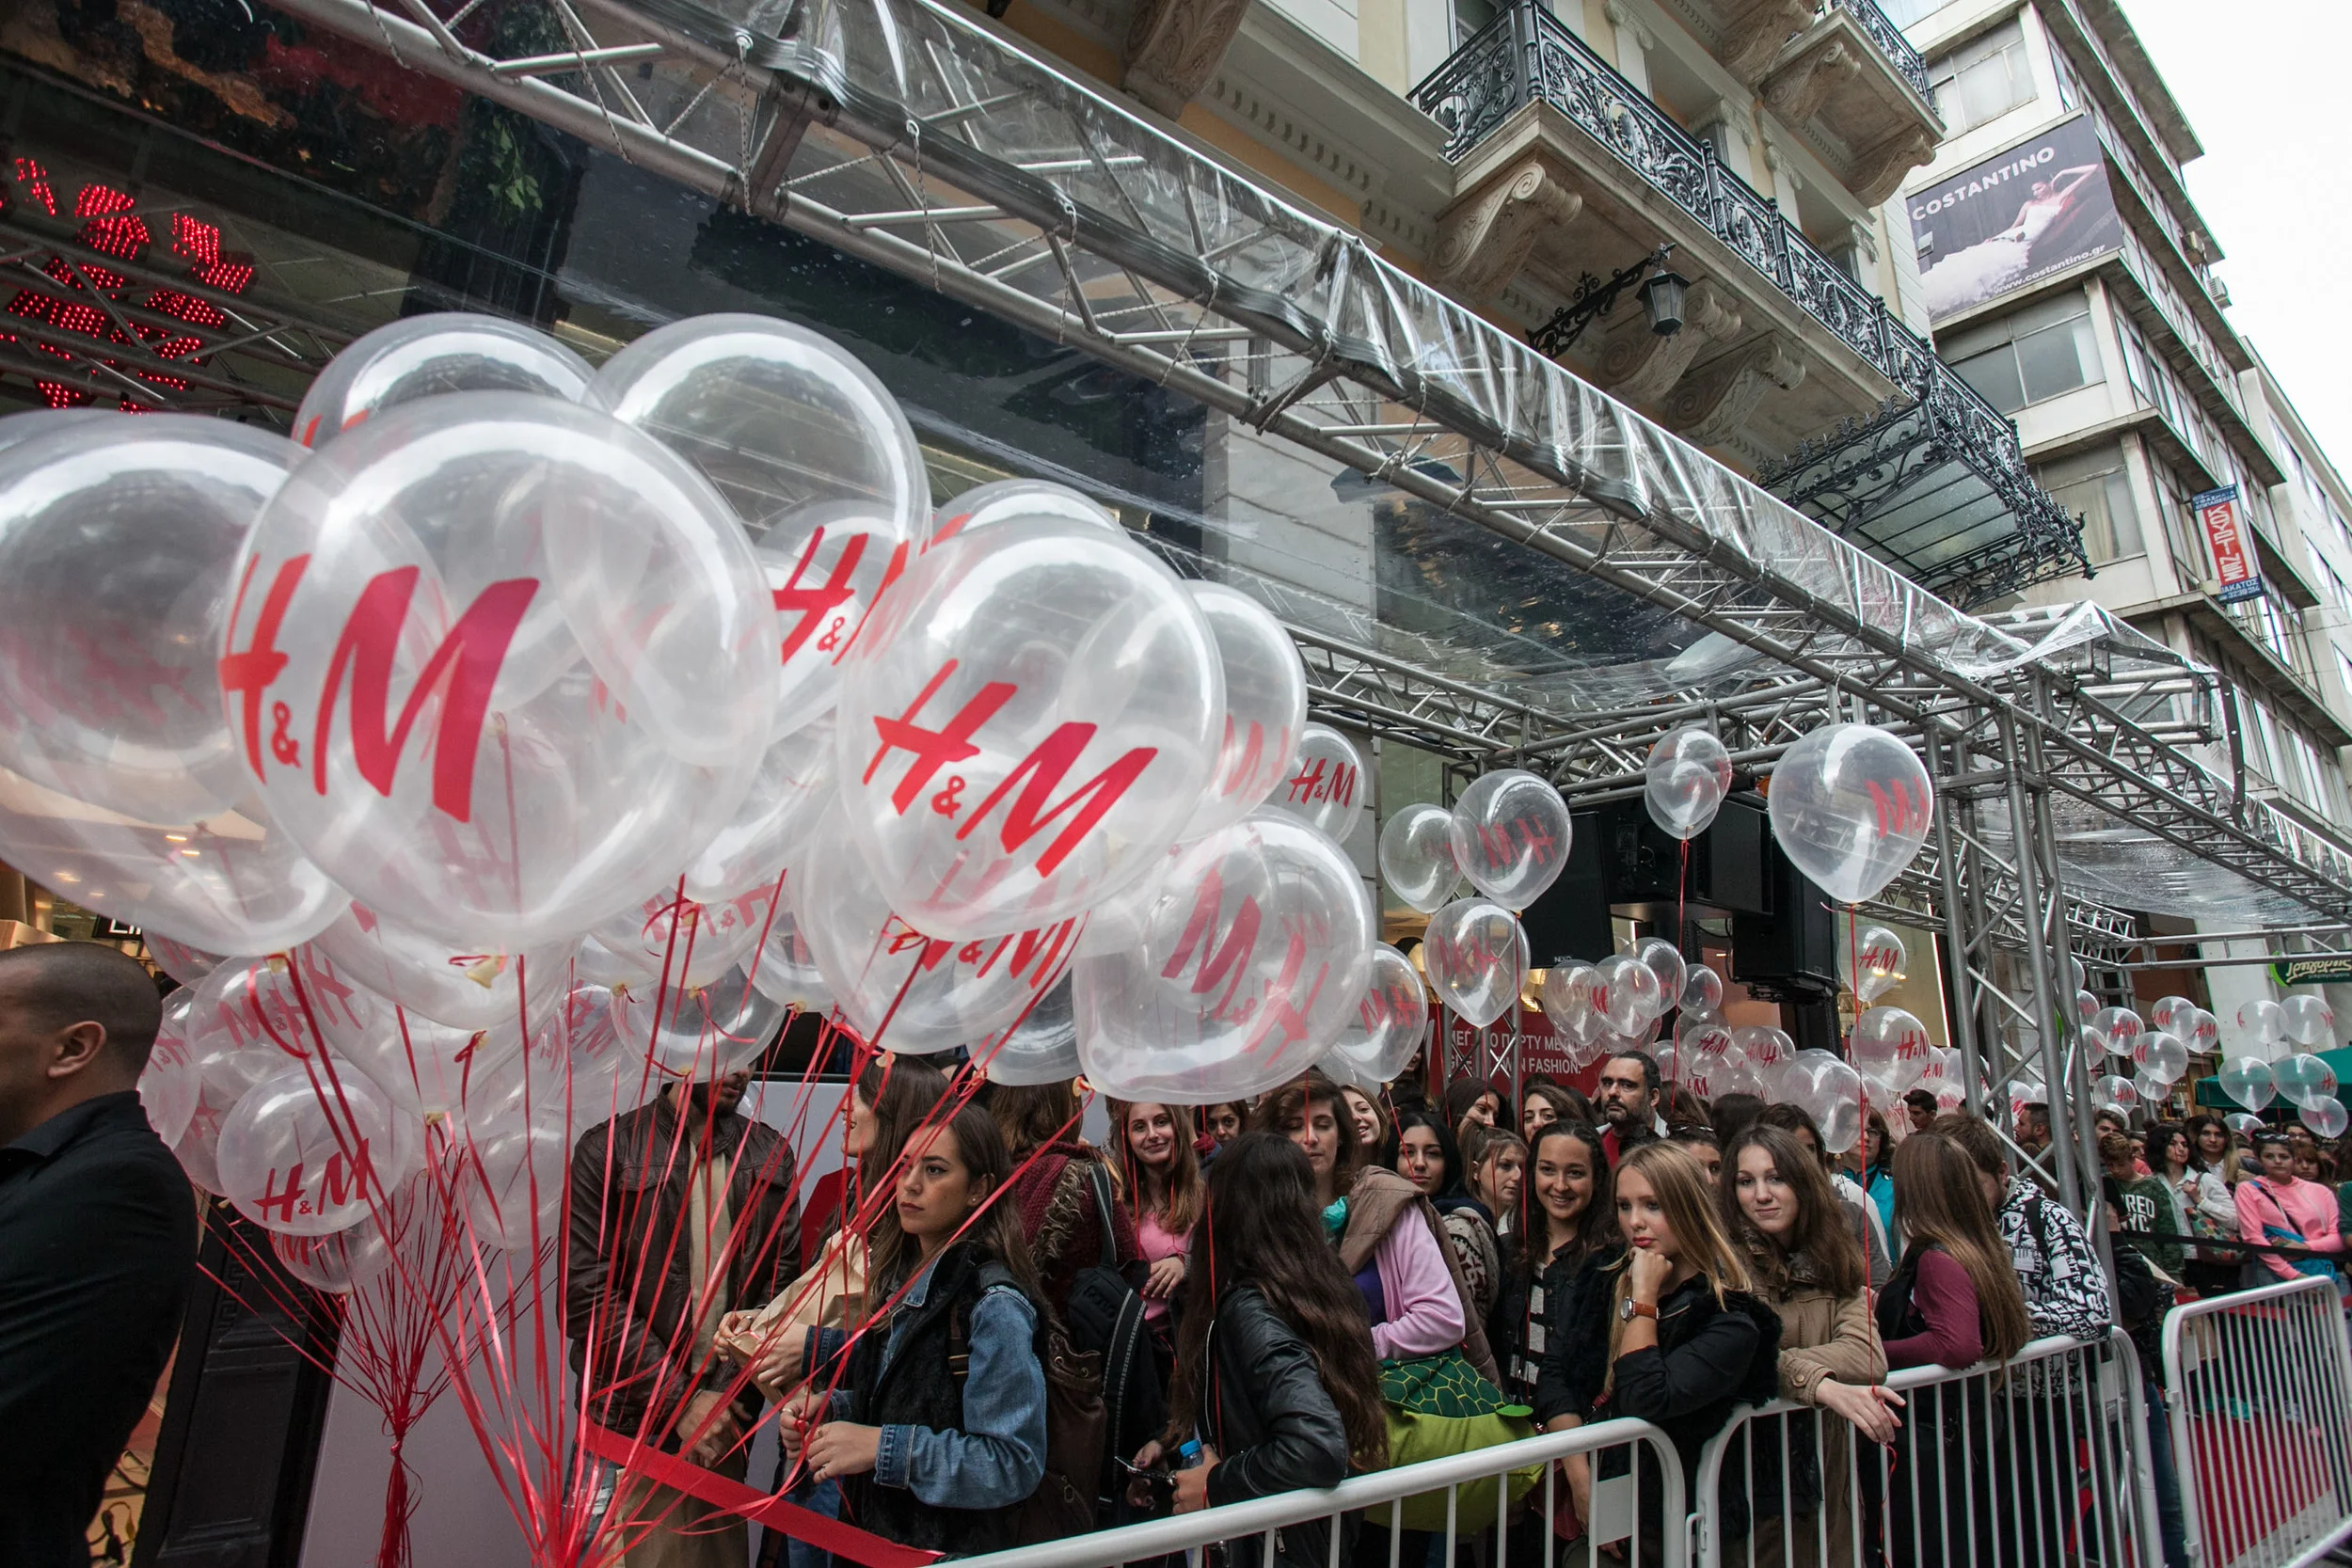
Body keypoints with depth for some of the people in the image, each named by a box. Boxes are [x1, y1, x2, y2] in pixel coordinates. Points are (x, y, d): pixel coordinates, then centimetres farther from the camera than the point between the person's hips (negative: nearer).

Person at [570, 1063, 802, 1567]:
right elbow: (588, 1296, -10)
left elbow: (781, 1285, 1)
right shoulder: (608, 1150, -6)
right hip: (634, 1422, -2)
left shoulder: (770, 1156, 3)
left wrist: (724, 1398, -10)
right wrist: (680, 1402, -12)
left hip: (725, 1419, 3)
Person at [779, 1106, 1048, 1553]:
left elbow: (1016, 1464, -26)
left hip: (951, 1549, -7)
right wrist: (827, 1407, -6)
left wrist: (884, 1448, -27)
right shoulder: (899, 1281, 1)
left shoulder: (995, 1306, -24)